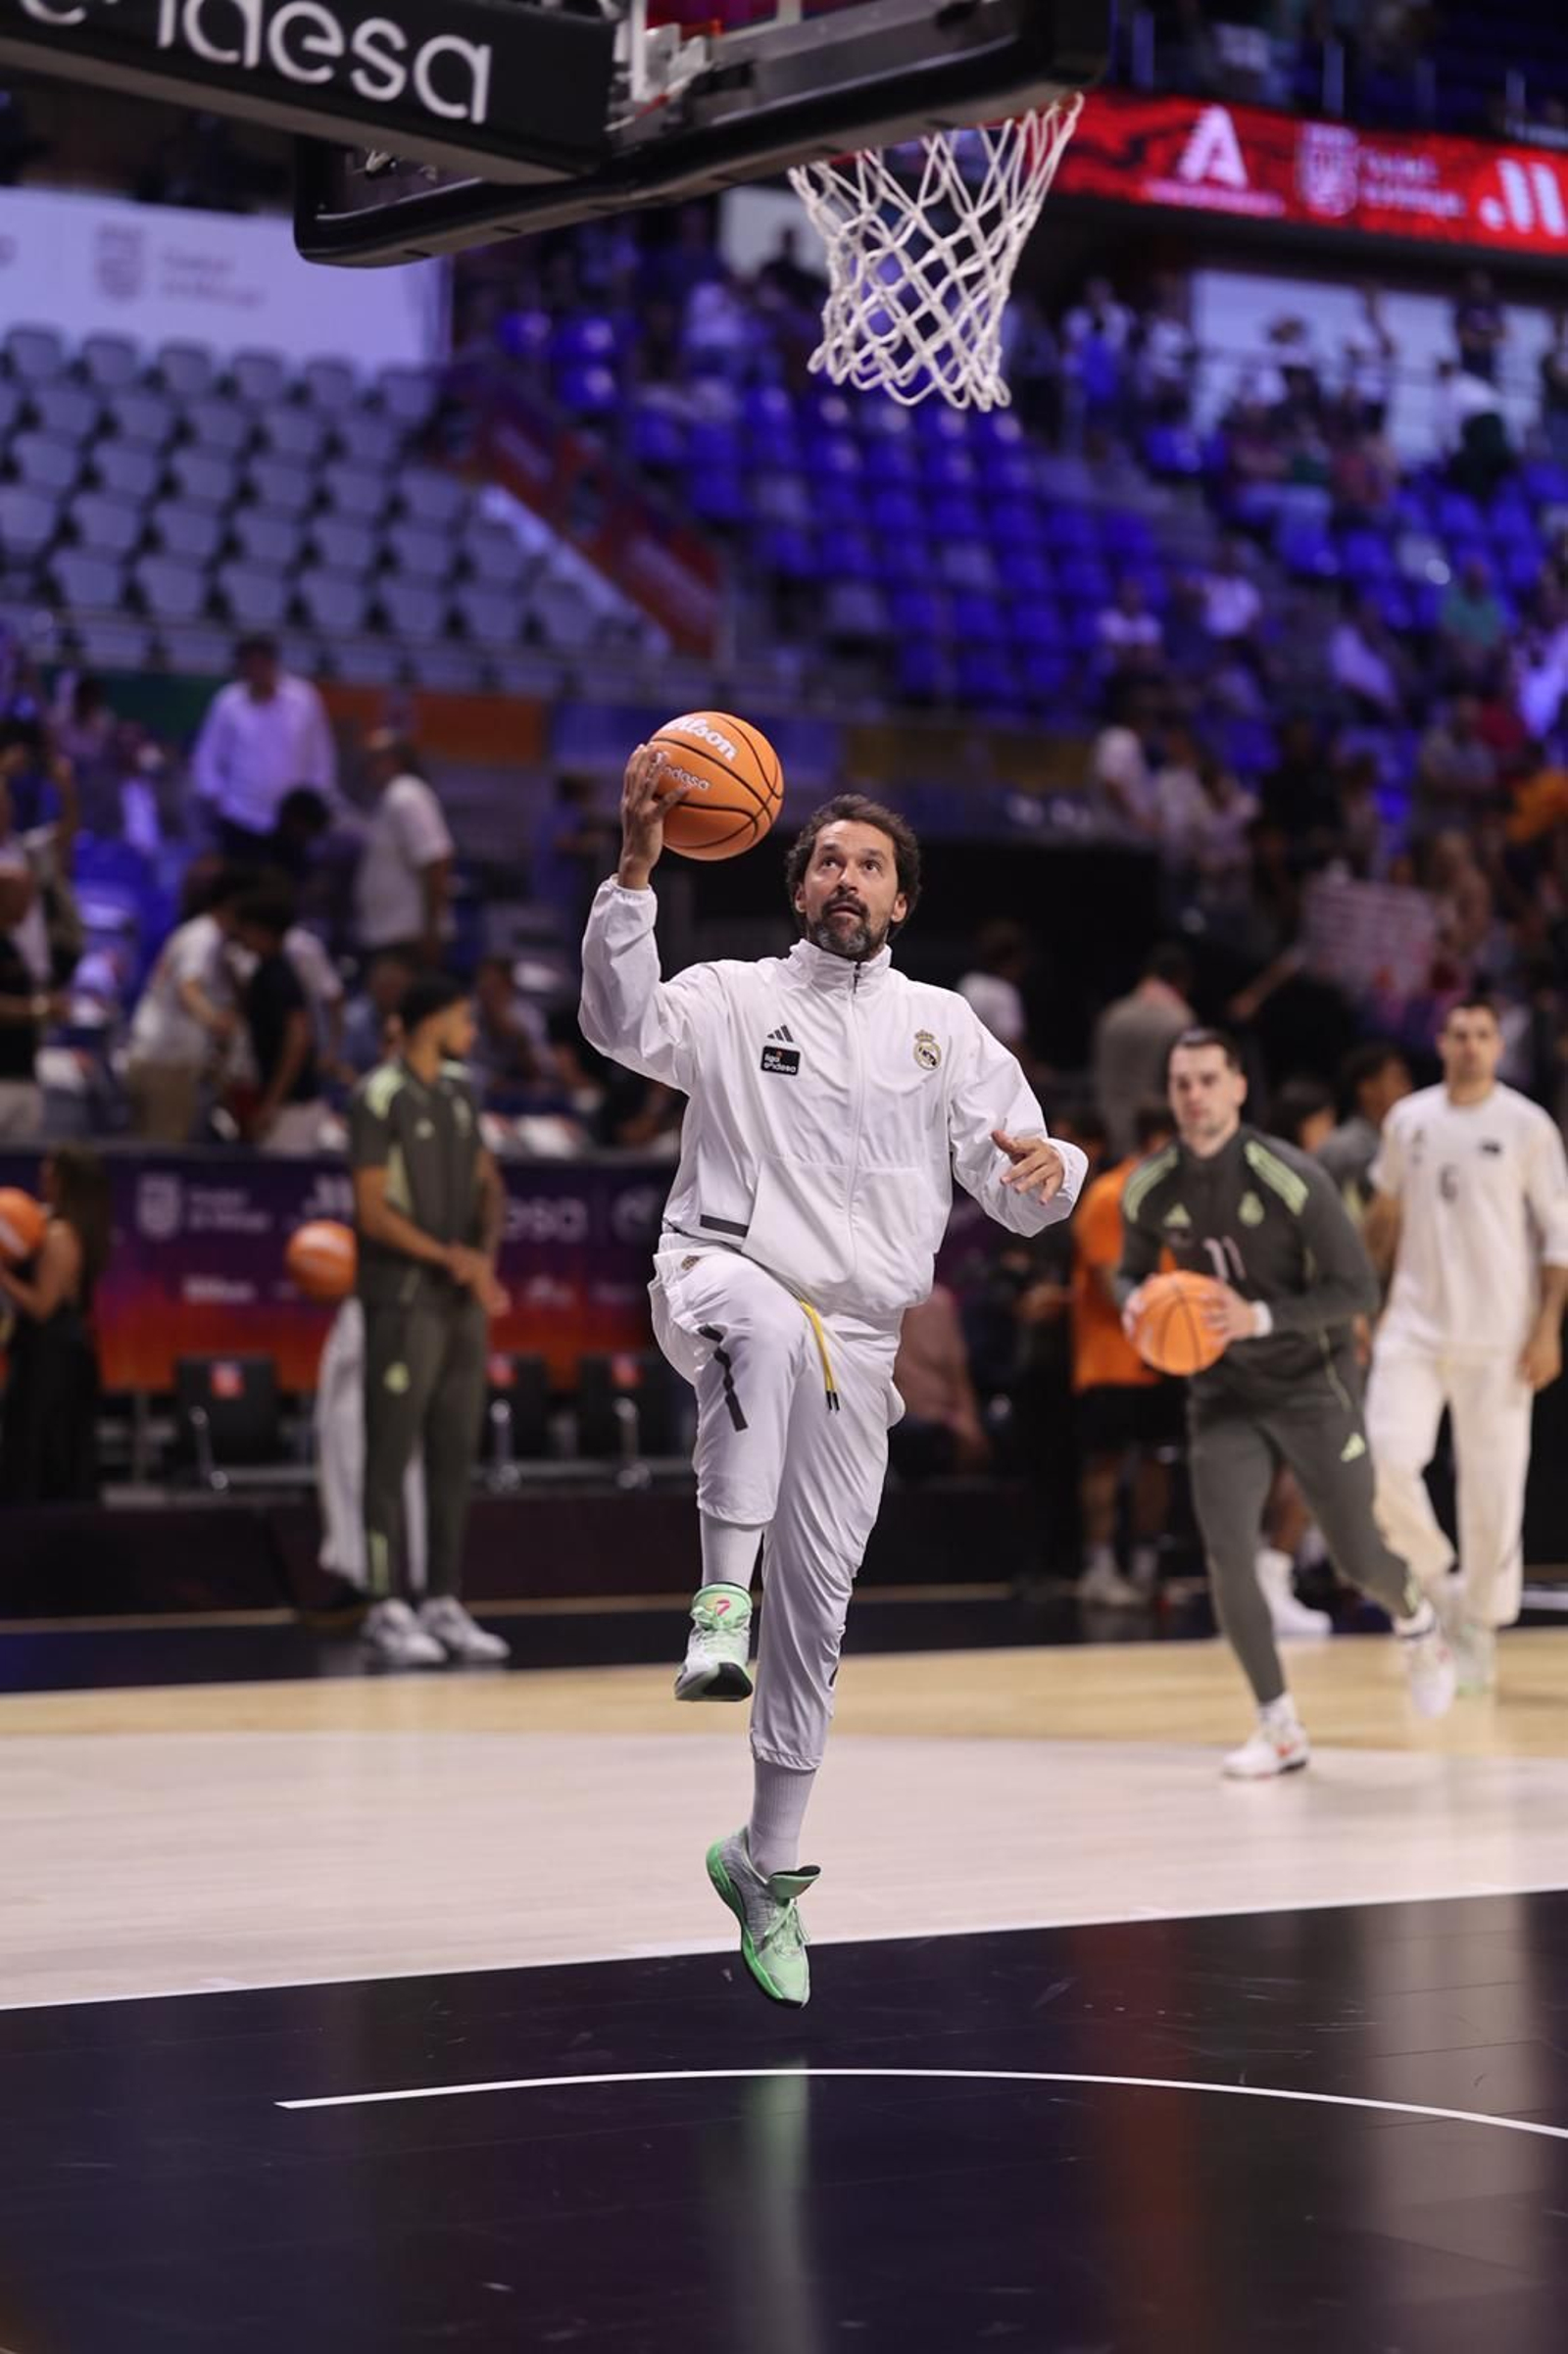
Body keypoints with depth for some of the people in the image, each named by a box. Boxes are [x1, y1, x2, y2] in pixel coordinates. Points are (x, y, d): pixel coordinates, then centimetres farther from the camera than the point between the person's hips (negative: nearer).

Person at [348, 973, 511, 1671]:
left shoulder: (460, 1091, 13)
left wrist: (485, 1256, -2)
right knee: (391, 1457, -4)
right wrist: (449, 1257, -22)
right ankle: (388, 1610, -2)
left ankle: (443, 1602, 13)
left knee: (455, 1456, 8)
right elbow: (372, 1212, -14)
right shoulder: (380, 1098, -11)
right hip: (403, 1299, -7)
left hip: (464, 1299, 7)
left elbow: (487, 1182, 16)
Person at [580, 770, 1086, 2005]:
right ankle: (722, 1597, -35)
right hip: (724, 1284, -3)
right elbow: (624, 1023, -17)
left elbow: (1020, 1198, 7)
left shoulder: (943, 1026, 12)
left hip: (853, 1345, 3)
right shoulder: (734, 1000, 5)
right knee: (761, 1318, -42)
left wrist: (1045, 1168, -19)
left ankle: (767, 1864, 22)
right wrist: (637, 870, -30)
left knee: (817, 1612, 6)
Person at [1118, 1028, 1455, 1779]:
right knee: (1228, 1560, -11)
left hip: (1311, 1383, -3)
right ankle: (1280, 1730, 2)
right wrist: (1134, 1300, -14)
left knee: (1357, 1557, 3)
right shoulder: (1150, 1189, -7)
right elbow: (1131, 1270, 11)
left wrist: (1261, 1317, -30)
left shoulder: (1290, 1179, -21)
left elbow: (1357, 1290, -17)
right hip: (1224, 1392, 3)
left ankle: (1418, 1624, 40)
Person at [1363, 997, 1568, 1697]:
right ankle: (1433, 1578, 11)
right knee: (1383, 1457, -13)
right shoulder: (1408, 1119, 7)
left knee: (1492, 1484, 0)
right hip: (1415, 1324, 3)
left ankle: (1478, 1625, 15)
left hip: (1496, 1337, -3)